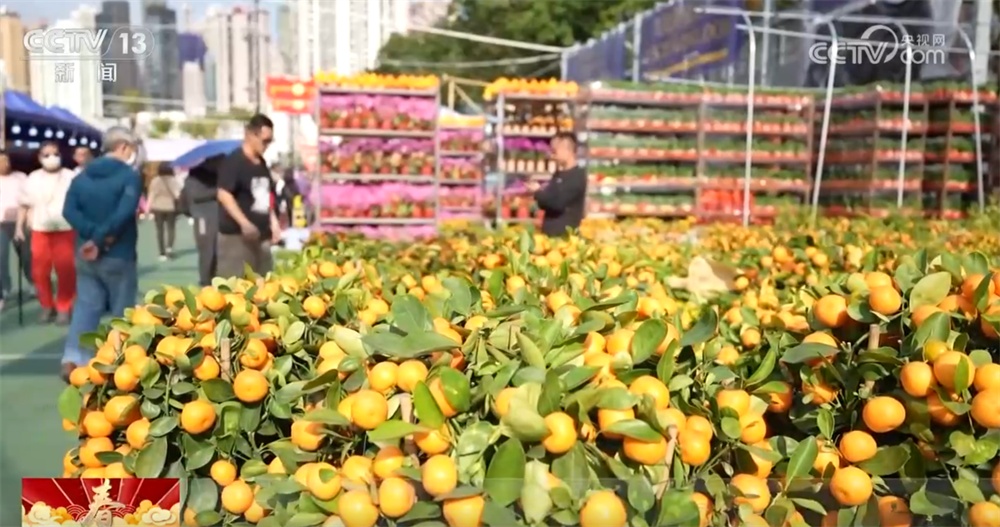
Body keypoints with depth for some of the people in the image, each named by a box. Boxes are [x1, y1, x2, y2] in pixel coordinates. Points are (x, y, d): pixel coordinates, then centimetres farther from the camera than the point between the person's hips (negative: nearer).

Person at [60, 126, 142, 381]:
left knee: (86, 306, 10)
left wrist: (92, 233, -10)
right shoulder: (130, 176, -10)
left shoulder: (82, 176, 9)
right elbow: (124, 213, -24)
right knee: (122, 310, 8)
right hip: (118, 255, -5)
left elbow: (69, 211, -3)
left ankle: (72, 359, -2)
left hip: (85, 254, 5)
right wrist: (100, 239, -19)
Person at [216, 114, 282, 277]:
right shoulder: (234, 161, -11)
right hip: (237, 236, -8)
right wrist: (244, 223, -28)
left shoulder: (262, 164, 15)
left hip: (261, 236, 8)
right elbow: (224, 194, -20)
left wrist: (273, 222, 14)